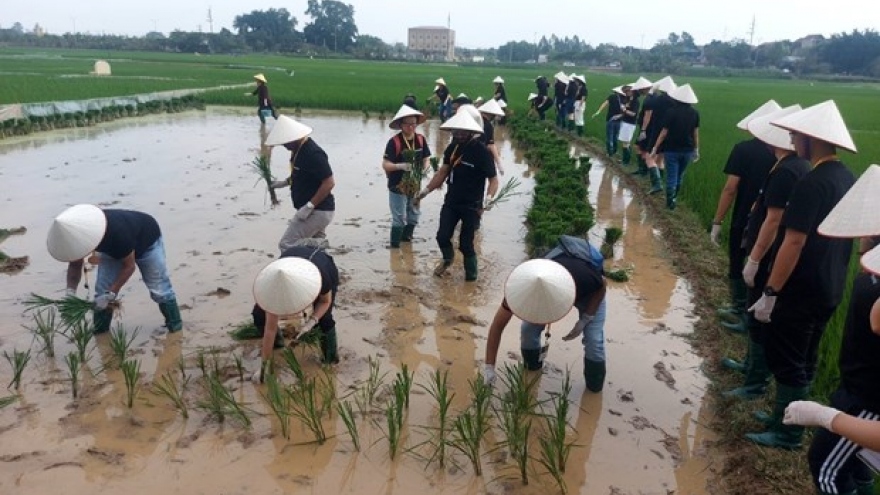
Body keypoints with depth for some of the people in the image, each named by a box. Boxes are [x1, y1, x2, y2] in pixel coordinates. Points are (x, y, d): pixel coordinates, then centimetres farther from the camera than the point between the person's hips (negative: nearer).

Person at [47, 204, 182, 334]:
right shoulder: (77, 233, -29)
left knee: (159, 290, -4)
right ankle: (99, 332, 13)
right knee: (102, 292, -3)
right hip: (113, 248, 5)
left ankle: (175, 328, 10)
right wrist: (70, 292, -27)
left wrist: (110, 295, -34)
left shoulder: (118, 232, -46)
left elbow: (129, 266, -30)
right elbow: (74, 265, -12)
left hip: (147, 241, -5)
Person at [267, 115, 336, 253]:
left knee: (287, 245, -8)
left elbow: (329, 183, -25)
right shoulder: (299, 149, 7)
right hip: (317, 211, 10)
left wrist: (309, 206, -25)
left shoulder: (312, 153, -23)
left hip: (316, 211, -10)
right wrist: (285, 182, 9)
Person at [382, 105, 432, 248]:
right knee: (399, 219, -2)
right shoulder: (394, 142, -17)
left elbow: (426, 158, 5)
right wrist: (400, 166, -34)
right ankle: (395, 246, 10)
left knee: (413, 217, 18)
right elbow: (385, 164, -18)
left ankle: (406, 239, 40)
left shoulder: (421, 139, -3)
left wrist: (425, 168, -17)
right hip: (398, 187, -5)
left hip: (415, 186, 5)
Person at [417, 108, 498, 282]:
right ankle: (448, 258, 39)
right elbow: (443, 171, 10)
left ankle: (472, 273, 26)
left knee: (465, 243, 1)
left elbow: (493, 179, -16)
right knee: (442, 236, 5)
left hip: (472, 205, -5)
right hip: (451, 201, 5)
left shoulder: (482, 152, -18)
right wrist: (427, 189, 5)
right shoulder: (453, 147, -1)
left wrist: (488, 197, -34)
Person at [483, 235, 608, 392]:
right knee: (528, 329, -11)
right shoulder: (523, 286, -39)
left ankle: (594, 386, 12)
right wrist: (489, 367, -28)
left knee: (593, 339, -14)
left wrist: (584, 320, -21)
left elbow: (602, 286, -18)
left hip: (589, 291, -2)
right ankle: (532, 369, 18)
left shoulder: (585, 277, -46)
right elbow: (498, 325, -28)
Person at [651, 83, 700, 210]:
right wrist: (696, 149, 14)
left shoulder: (671, 112, -13)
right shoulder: (695, 113, -1)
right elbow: (695, 133, 4)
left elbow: (664, 132, -11)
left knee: (671, 176, 3)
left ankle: (670, 201, 5)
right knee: (679, 176, 19)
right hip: (687, 150, 4)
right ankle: (674, 198, 32)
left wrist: (655, 147, -2)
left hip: (672, 149, -4)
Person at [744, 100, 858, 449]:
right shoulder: (849, 180, 7)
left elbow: (794, 242, -24)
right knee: (804, 359, 19)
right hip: (829, 290, 9)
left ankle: (787, 433, 15)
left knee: (785, 359, 4)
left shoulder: (812, 183, -21)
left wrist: (770, 292, -20)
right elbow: (837, 236, 14)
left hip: (802, 291, -9)